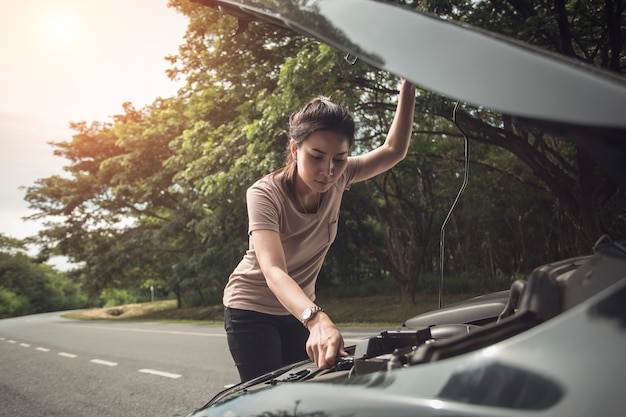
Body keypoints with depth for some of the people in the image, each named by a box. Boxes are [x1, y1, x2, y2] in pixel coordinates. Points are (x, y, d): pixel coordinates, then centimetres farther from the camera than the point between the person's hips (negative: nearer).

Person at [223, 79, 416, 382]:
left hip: (298, 310, 5)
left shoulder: (337, 179, -14)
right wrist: (317, 320, -60)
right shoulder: (265, 194, -29)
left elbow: (394, 151, -6)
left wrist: (408, 85, -17)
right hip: (251, 310, -4)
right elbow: (273, 272, -42)